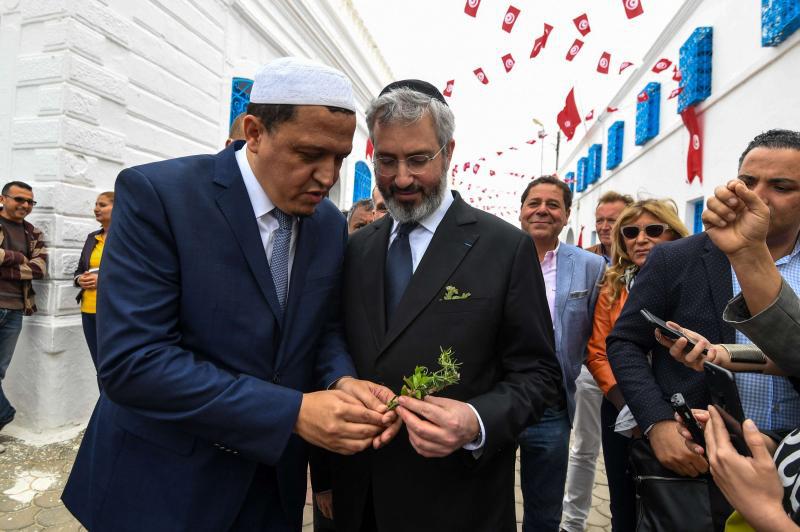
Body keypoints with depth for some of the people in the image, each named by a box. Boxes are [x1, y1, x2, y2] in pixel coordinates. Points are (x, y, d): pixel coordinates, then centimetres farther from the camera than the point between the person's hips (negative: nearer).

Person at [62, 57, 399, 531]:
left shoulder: (330, 223, -2)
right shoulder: (156, 193, -19)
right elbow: (131, 361, -24)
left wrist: (341, 381, -16)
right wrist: (293, 411, -27)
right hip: (161, 484, -4)